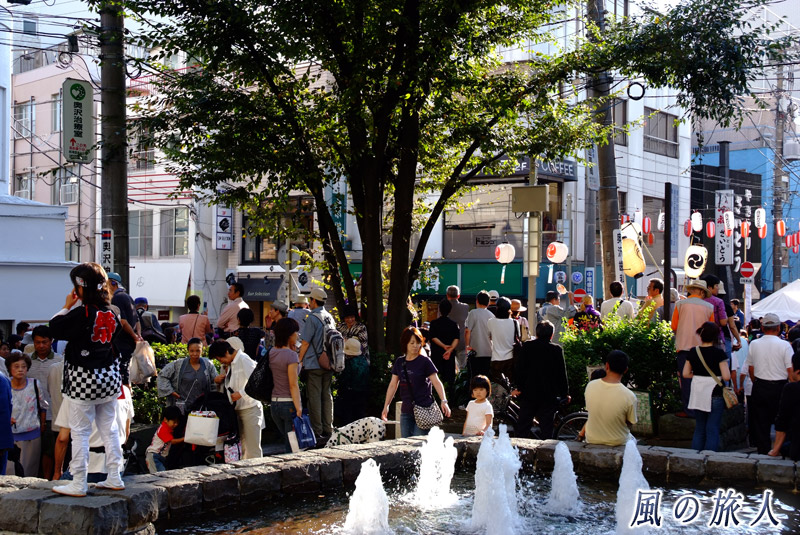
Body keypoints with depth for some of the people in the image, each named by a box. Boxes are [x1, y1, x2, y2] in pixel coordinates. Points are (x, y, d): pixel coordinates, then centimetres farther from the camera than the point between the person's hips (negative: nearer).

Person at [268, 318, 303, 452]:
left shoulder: (271, 353, 7)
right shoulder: (291, 355, -14)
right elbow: (293, 385, -17)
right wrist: (299, 408, -17)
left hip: (274, 404, 7)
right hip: (289, 403, -7)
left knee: (288, 442, 15)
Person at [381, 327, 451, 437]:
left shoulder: (425, 361, -5)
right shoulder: (399, 362, 10)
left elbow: (436, 382, -12)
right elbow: (393, 385, 14)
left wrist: (443, 401, -24)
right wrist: (386, 406, 13)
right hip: (406, 410, 5)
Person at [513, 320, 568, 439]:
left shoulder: (527, 346, -1)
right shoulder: (557, 349, -4)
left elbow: (520, 368, -2)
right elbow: (562, 373, -1)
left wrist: (519, 387, 6)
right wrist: (564, 393, 7)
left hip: (528, 394, 1)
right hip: (548, 395, -1)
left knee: (523, 426, 9)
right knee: (546, 427, 4)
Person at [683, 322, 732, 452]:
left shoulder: (693, 352, 2)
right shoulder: (718, 353, -11)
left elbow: (685, 373, 5)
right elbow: (726, 376, -14)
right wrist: (716, 375, 6)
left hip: (697, 396, 4)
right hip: (714, 394, -4)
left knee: (699, 429, 15)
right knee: (712, 429, 1)